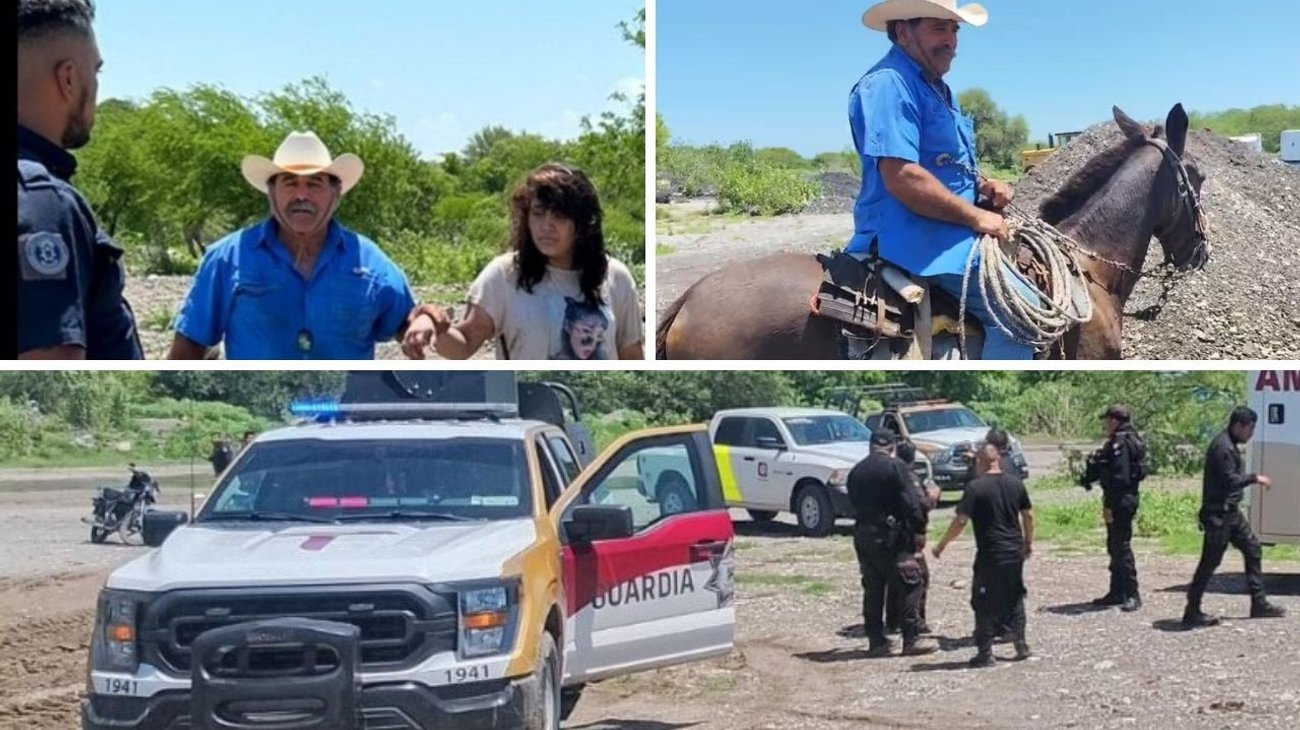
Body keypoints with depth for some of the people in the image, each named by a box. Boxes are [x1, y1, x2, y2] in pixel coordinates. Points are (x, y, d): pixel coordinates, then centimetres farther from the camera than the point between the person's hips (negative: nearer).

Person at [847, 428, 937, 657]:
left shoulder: (855, 472, 10)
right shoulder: (895, 467, -10)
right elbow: (911, 503, -14)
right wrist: (919, 528, -7)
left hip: (862, 535, 6)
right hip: (891, 535, -6)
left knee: (872, 588, 12)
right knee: (909, 586, 0)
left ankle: (876, 641, 12)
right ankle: (912, 639, -2)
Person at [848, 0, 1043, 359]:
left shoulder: (934, 88, 19)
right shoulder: (889, 85, -15)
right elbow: (902, 178, -26)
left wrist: (984, 185, 7)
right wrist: (977, 217, -17)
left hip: (944, 232, 11)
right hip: (914, 236, -11)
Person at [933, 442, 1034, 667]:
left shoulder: (975, 488, -13)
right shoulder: (1016, 483, 4)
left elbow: (960, 521, -16)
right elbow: (1028, 515, 11)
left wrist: (942, 545, -5)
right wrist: (1029, 542, 24)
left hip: (990, 555, -5)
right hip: (1015, 552, 5)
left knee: (985, 605, 3)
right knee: (1015, 599, 19)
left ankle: (985, 652, 2)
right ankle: (1021, 646, 19)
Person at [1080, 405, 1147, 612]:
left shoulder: (1120, 444, -17)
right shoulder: (1126, 441, 15)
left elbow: (1120, 477, -23)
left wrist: (1109, 505, -21)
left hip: (1120, 502, -11)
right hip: (1126, 500, 11)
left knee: (1121, 547, -8)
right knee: (1115, 546, 16)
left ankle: (1132, 594, -7)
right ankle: (1117, 592, 23)